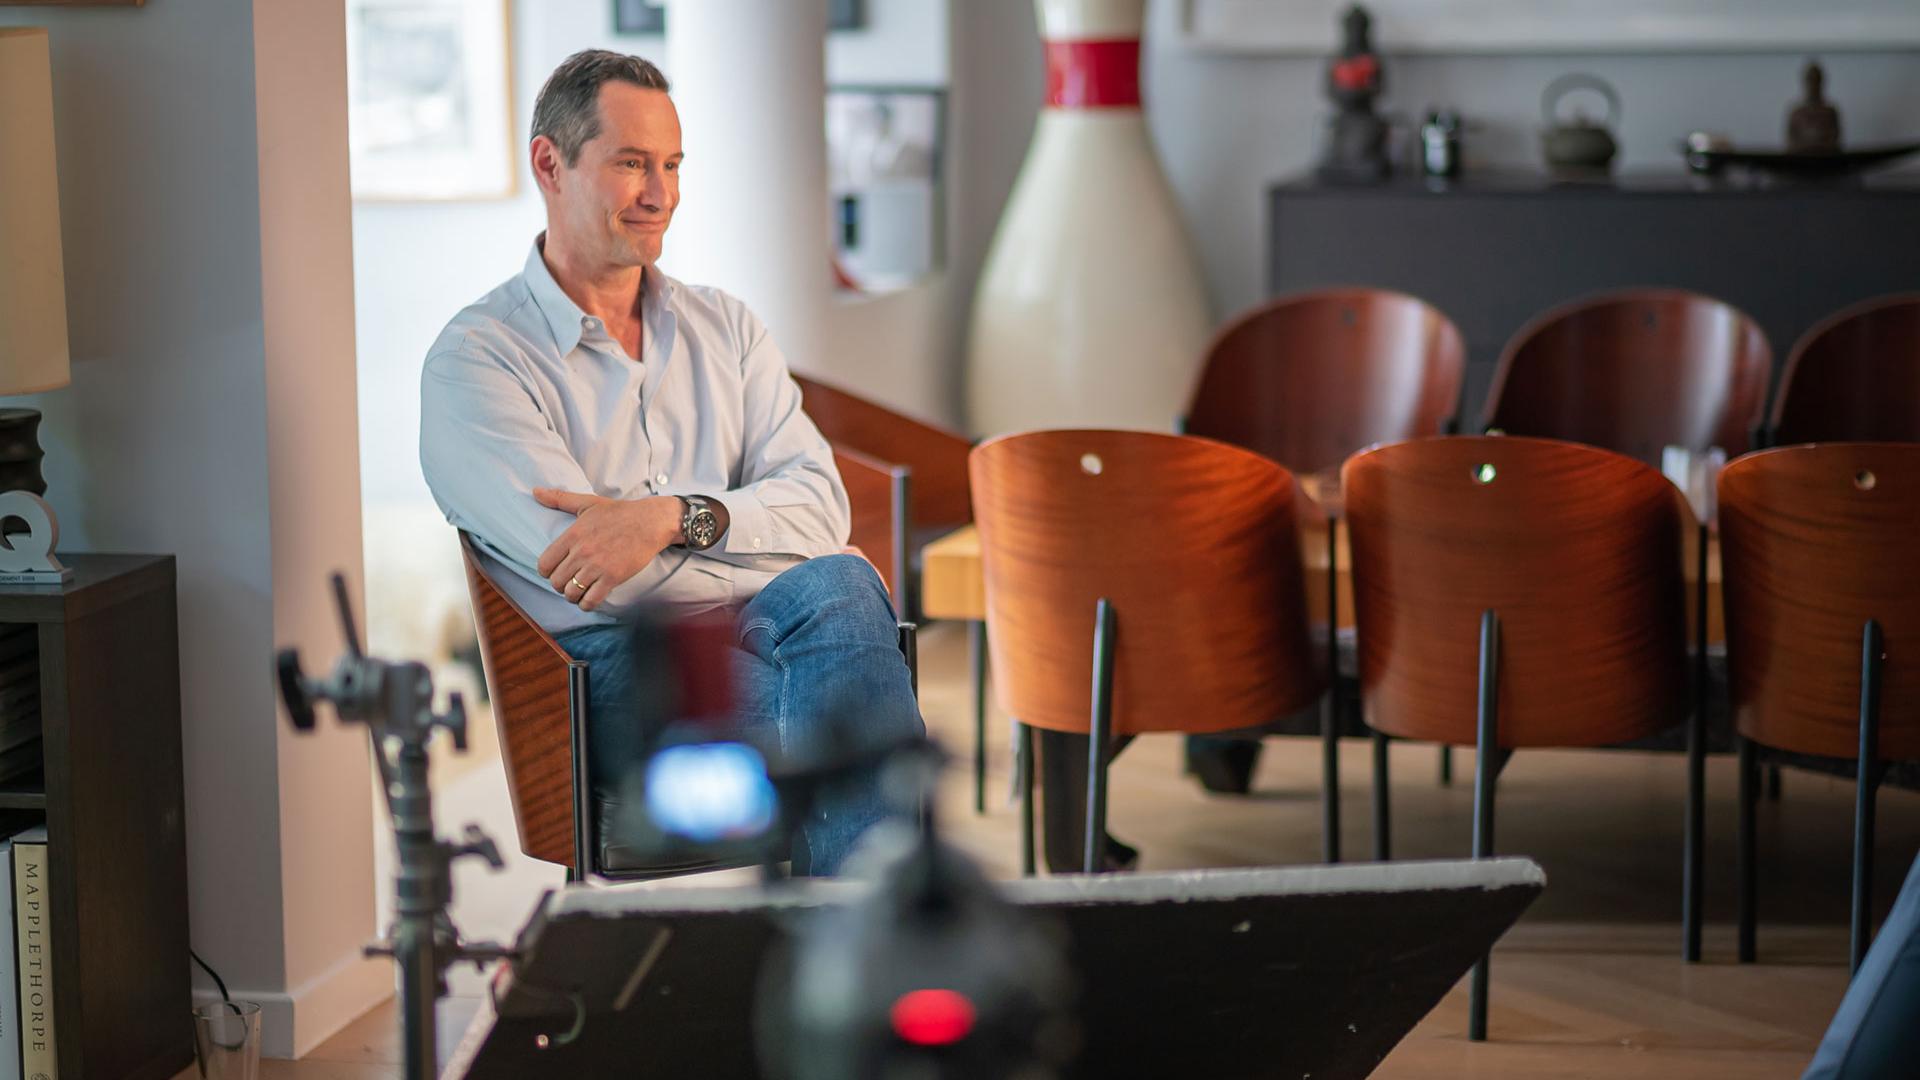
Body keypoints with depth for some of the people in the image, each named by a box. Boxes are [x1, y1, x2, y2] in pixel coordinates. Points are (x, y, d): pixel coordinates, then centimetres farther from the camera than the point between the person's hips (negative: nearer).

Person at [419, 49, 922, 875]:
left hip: (771, 643, 5)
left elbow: (822, 505, 7)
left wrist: (678, 517, -13)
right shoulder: (475, 359, 5)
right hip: (622, 669, -4)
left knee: (839, 587, -33)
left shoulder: (726, 329, 23)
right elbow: (583, 571, -8)